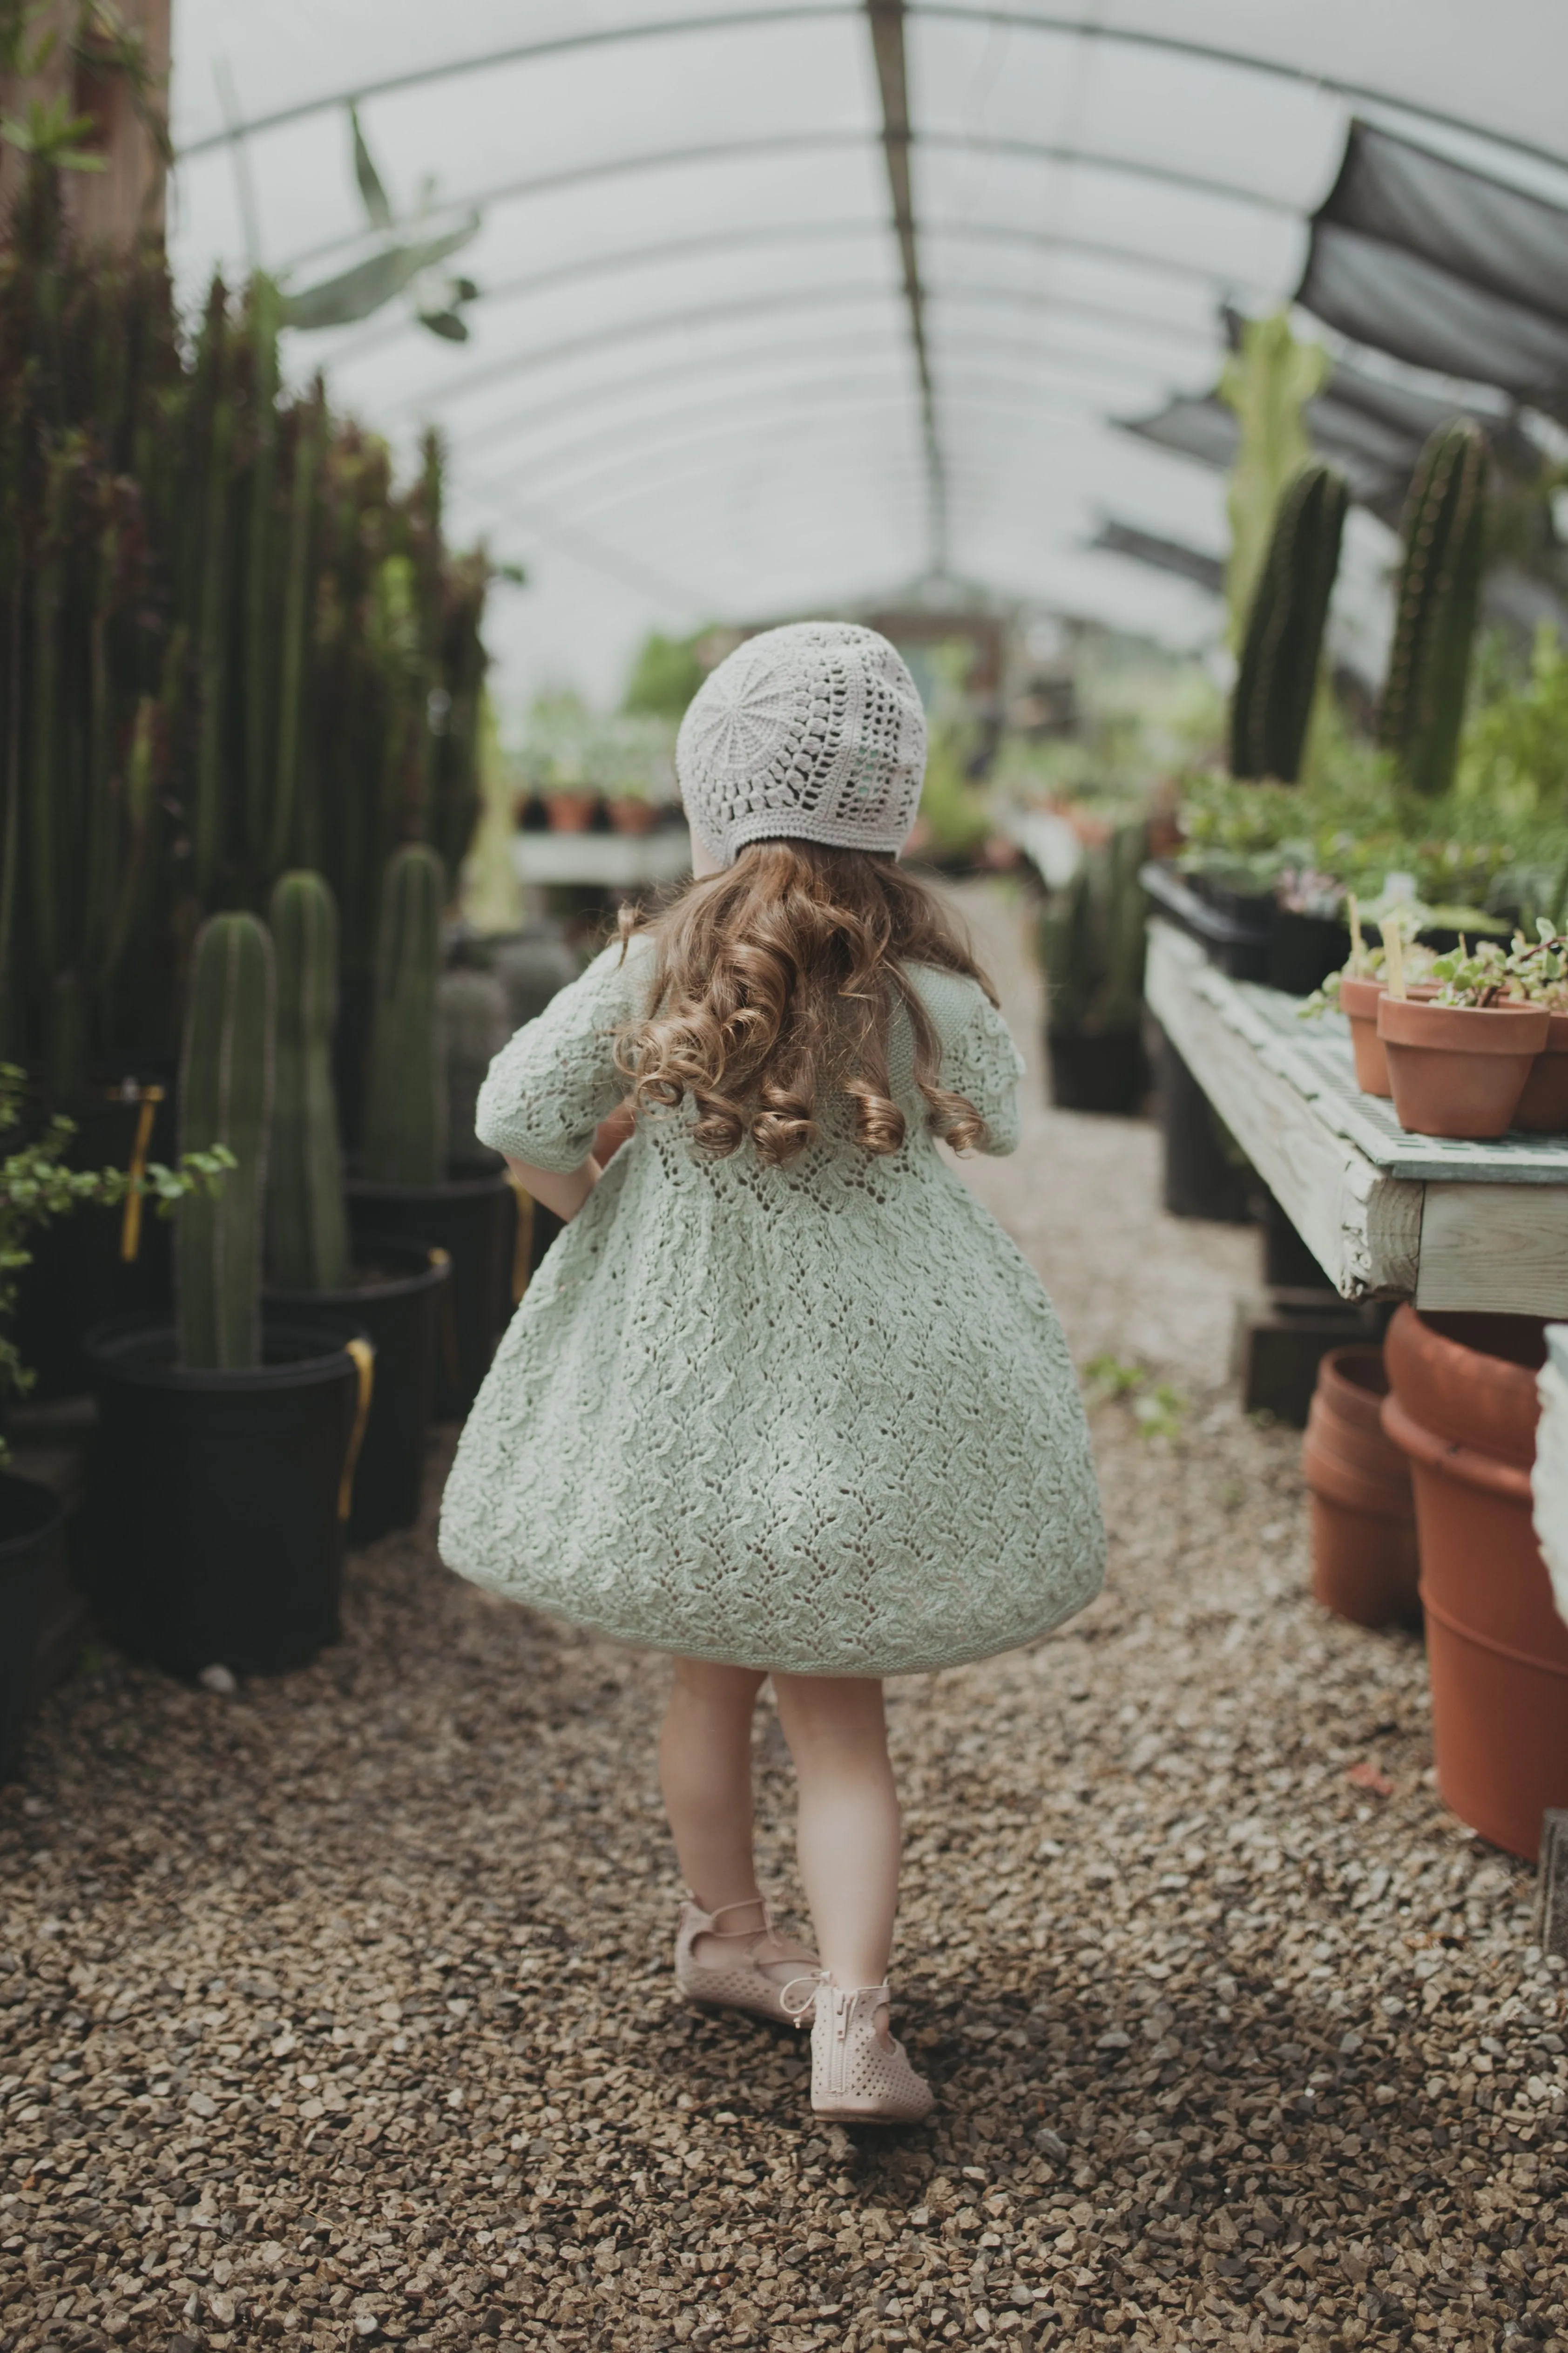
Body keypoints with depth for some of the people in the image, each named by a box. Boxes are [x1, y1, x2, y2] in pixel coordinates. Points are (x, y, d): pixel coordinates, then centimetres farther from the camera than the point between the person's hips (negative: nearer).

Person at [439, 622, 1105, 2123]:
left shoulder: (650, 970, -12)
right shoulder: (926, 986, -13)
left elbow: (518, 1122, -6)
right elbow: (996, 1121, 6)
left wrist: (602, 1211, 10)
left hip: (680, 1385, 2)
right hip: (863, 1393, -1)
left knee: (711, 1675, 20)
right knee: (837, 1717, 10)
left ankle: (724, 1933, 39)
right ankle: (853, 2020, 3)